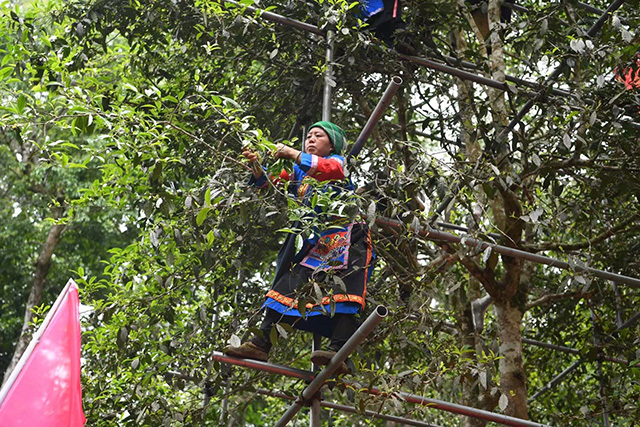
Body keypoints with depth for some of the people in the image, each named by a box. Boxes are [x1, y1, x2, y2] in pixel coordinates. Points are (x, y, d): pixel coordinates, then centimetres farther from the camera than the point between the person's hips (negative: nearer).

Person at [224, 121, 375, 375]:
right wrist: (256, 165, -3)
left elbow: (329, 169, -13)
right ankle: (261, 344, -5)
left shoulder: (338, 161, 12)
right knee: (287, 285, -4)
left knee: (342, 291, -23)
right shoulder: (299, 170, 28)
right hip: (310, 241, 6)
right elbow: (268, 183, 17)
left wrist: (294, 155, -19)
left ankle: (339, 354, -37)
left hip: (341, 237, -6)